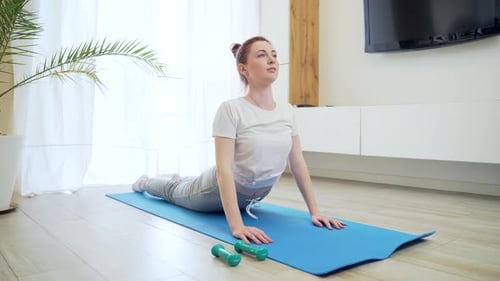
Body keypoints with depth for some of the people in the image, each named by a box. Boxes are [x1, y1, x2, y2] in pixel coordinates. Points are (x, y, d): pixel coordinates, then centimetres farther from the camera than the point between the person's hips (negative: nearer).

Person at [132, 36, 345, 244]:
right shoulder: (231, 109, -31)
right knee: (176, 193, 28)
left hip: (253, 196, 5)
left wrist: (314, 211, -10)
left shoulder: (287, 111, -13)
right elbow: (224, 168, -35)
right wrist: (236, 225, -42)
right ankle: (145, 182, 61)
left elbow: (298, 164, -7)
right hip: (221, 191, -5)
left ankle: (182, 180, 70)